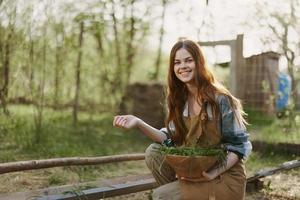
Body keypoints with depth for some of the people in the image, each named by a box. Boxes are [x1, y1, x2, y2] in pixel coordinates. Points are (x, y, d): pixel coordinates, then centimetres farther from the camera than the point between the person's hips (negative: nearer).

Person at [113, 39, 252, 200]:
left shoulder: (221, 100, -15)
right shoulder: (179, 99, 4)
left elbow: (239, 145, -12)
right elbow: (171, 139, 0)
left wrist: (215, 172, -25)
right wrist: (138, 123, -13)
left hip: (226, 176, -6)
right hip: (195, 173, 6)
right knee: (154, 152, -9)